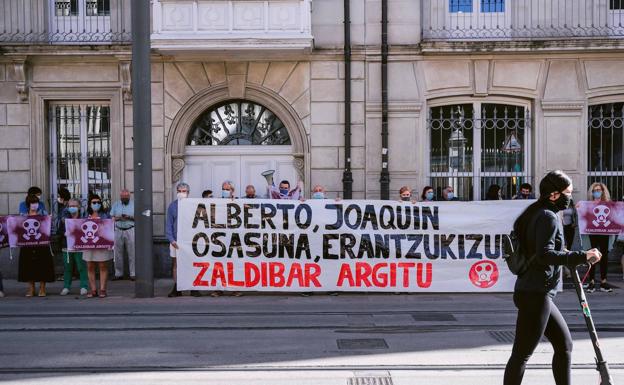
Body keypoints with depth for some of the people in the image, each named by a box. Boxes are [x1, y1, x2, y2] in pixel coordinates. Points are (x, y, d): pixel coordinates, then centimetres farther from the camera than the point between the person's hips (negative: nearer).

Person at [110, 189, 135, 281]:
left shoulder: (134, 204, 4)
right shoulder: (116, 204, 11)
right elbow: (111, 217, 9)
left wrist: (130, 217, -16)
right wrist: (118, 218, -12)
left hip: (130, 230, -2)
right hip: (118, 230, 2)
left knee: (132, 253, -4)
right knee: (117, 253, 3)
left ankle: (133, 274, 0)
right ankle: (118, 273, 10)